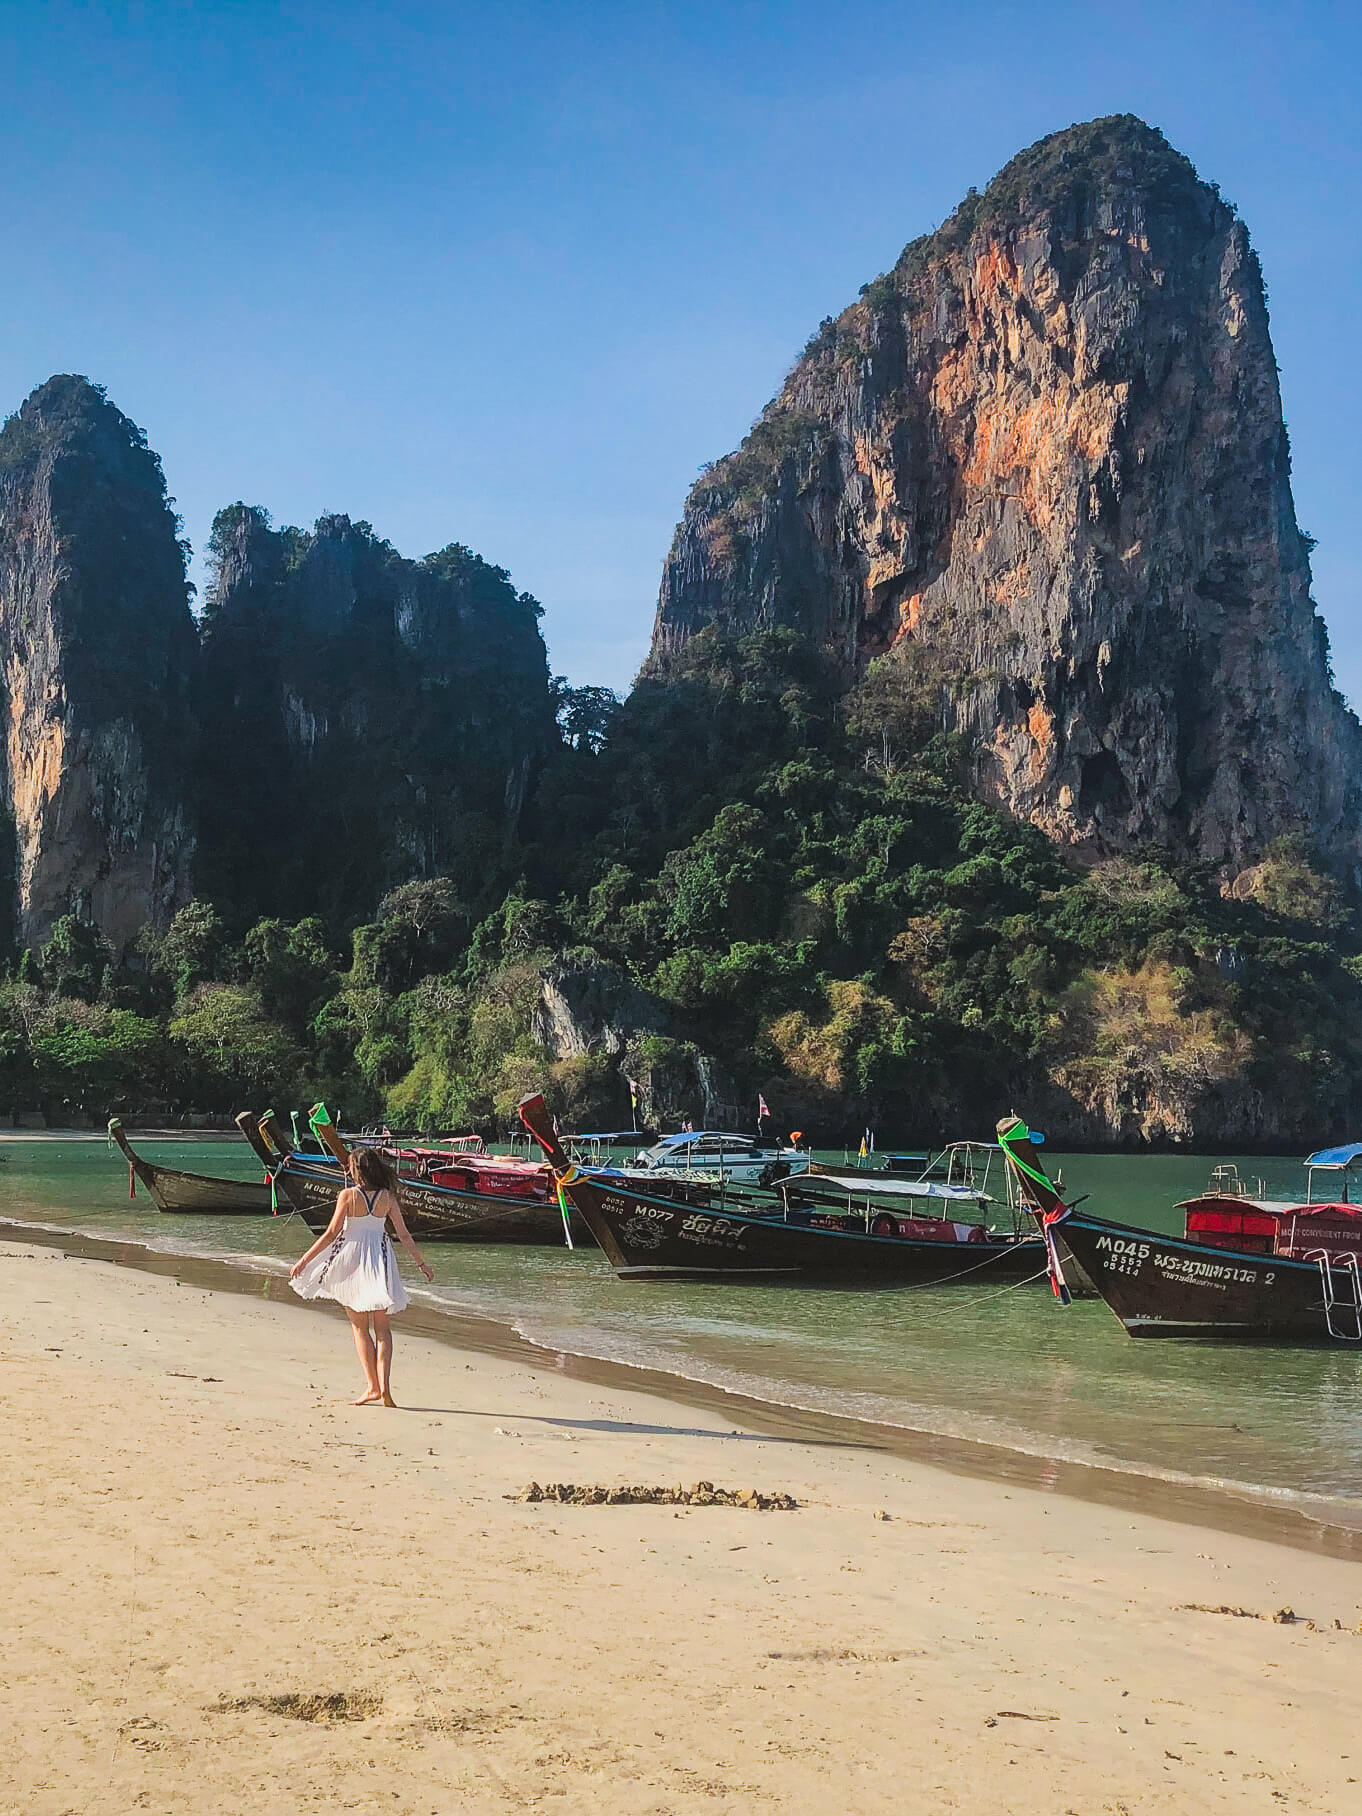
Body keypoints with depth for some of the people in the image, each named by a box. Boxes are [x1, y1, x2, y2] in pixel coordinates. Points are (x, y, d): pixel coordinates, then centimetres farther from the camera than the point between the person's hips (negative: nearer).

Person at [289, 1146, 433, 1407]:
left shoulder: (348, 1195, -9)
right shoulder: (387, 1197, 0)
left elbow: (331, 1233, -10)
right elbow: (404, 1235, 3)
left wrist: (304, 1260, -3)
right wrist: (421, 1263, 15)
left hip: (352, 1259, -2)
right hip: (380, 1260, 2)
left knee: (359, 1326, 8)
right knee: (382, 1327, 9)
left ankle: (372, 1386, 1)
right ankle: (384, 1386, -5)